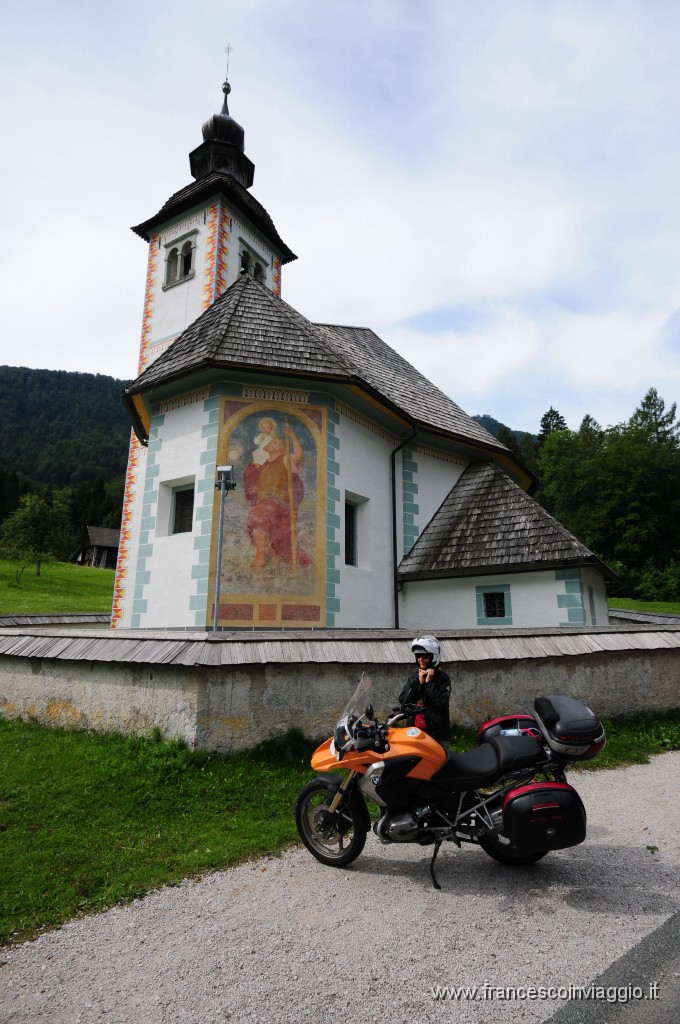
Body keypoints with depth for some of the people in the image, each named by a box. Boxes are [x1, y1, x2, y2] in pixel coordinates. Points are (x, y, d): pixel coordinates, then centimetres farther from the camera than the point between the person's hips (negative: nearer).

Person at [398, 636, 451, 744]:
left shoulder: (442, 678, -5)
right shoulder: (413, 675, 8)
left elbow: (441, 703, -17)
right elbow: (403, 700, -1)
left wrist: (429, 682, -15)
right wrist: (418, 682, -10)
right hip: (415, 731, 4)